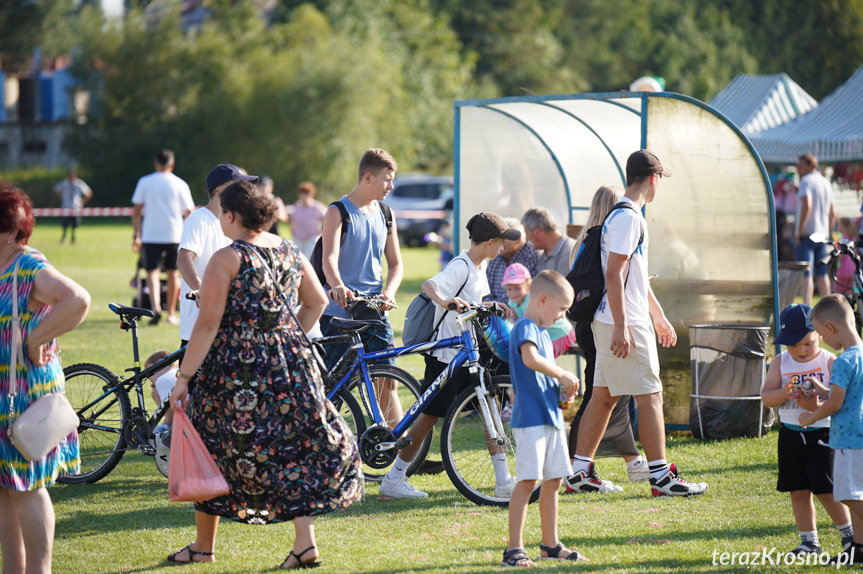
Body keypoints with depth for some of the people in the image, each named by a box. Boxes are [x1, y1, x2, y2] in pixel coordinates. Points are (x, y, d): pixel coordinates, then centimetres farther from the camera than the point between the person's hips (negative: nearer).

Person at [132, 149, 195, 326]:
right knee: (173, 272, 12)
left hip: (150, 234, -1)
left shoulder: (144, 182, 3)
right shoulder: (180, 184, 2)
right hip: (174, 234, 1)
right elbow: (189, 213, 2)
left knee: (152, 271, -3)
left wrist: (136, 235, 6)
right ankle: (171, 313, 18)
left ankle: (155, 307, -25)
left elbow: (137, 211, 2)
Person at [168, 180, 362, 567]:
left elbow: (207, 324, -16)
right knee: (295, 448, 10)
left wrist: (183, 377, -13)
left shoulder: (226, 260, -12)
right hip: (290, 366, 5)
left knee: (212, 449, 10)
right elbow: (317, 302, 15)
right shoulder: (290, 252, 7)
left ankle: (203, 546, 19)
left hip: (235, 369, -5)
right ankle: (305, 539, -1)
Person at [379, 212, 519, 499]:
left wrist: (496, 306, 14)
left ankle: (503, 481, 7)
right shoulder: (460, 267, -18)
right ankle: (393, 479, 7)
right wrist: (443, 300, -57)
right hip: (446, 354, -8)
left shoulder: (480, 266, 10)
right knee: (430, 415, -3)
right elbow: (429, 285, -38)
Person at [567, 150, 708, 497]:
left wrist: (659, 317, 30)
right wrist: (622, 327, -24)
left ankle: (580, 470, 13)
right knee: (650, 394, -7)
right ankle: (661, 477, -6)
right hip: (625, 325, -10)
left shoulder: (625, 216, 18)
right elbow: (614, 274, -21)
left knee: (604, 395, 11)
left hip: (613, 323, 10)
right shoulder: (627, 218, -15)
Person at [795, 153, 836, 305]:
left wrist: (799, 230, -19)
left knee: (806, 274, -11)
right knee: (822, 274, 13)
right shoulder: (826, 183, 17)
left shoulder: (806, 181, -9)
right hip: (822, 235, 8)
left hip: (806, 235, -8)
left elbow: (807, 205, -24)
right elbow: (833, 213, 19)